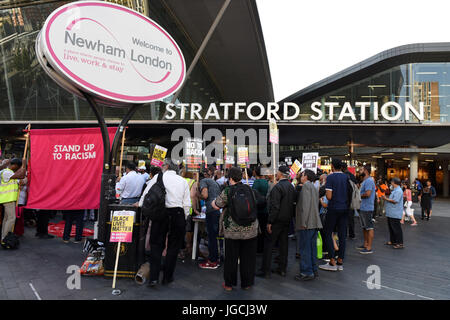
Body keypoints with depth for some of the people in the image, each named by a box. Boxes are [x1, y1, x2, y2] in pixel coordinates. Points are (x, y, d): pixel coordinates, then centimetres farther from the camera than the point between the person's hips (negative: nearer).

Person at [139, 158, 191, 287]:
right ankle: (167, 277, 17)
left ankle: (153, 277, 4)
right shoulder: (183, 181, 10)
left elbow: (146, 193, 7)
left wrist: (140, 204, 23)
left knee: (156, 245, 8)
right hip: (178, 214, 2)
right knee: (173, 246, 11)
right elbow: (187, 204, 7)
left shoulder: (158, 177, 4)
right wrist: (183, 219, 15)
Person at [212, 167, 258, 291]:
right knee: (248, 257, 12)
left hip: (232, 230, -3)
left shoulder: (227, 191, -11)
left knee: (231, 257, 10)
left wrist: (213, 202, 18)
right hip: (250, 229, 3)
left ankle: (229, 283, 21)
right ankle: (246, 283, 23)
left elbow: (216, 206, -4)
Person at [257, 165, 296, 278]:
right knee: (283, 244, 14)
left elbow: (275, 206, -22)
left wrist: (269, 222, -18)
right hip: (287, 220, 8)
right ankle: (282, 269, 21)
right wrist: (290, 217, 19)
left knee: (269, 244, 0)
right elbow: (293, 202, 13)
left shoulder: (277, 187, -18)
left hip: (277, 220, -8)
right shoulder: (291, 186, 8)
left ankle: (266, 271, 3)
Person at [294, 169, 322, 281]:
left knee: (305, 248, -4)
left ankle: (307, 272, 0)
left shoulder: (306, 185, -10)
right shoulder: (314, 188, 20)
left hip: (307, 223, -9)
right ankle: (314, 270, 22)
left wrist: (303, 222, -19)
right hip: (315, 222, 9)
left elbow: (305, 205, -19)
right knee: (312, 247, 15)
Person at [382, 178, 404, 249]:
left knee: (396, 228, -6)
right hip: (391, 213, 11)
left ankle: (400, 243, -1)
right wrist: (386, 198, 12)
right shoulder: (394, 190, 17)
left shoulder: (398, 191, -16)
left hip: (395, 214, -11)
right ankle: (392, 241, 26)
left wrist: (386, 199, -12)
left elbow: (394, 201, -22)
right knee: (391, 227, 16)